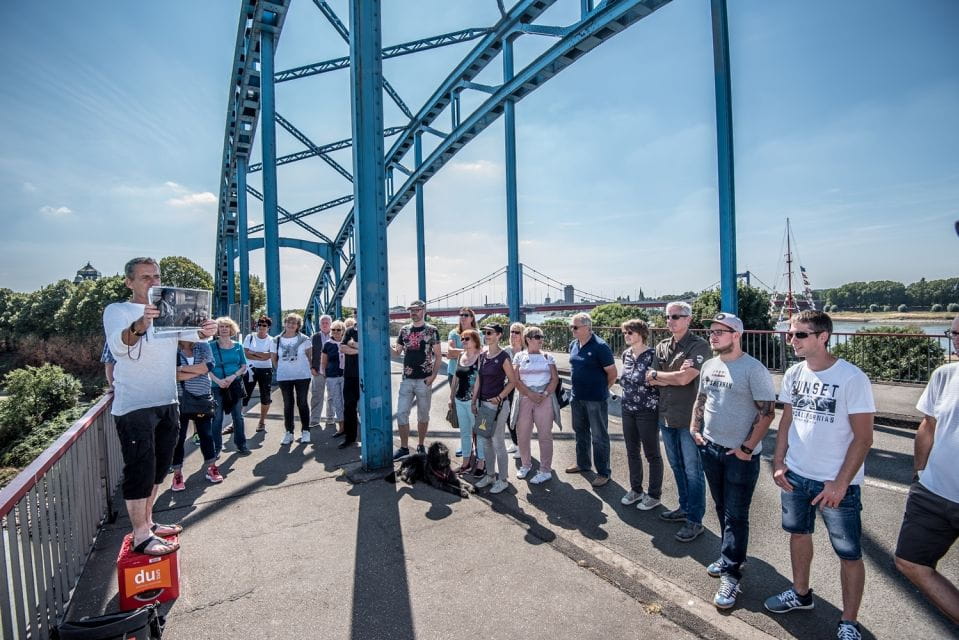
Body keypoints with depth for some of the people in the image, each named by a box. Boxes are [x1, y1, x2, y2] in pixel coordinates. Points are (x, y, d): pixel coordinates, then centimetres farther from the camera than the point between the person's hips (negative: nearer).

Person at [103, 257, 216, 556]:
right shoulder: (116, 311, -7)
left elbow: (191, 333, -6)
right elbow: (118, 346, -27)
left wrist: (204, 331, -30)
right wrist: (139, 326, -49)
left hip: (167, 403, 7)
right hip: (134, 407, -6)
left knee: (158, 468, 16)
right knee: (140, 469, -3)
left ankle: (147, 522, 31)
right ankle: (141, 536, 7)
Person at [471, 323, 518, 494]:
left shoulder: (503, 357, -12)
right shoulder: (482, 356, 8)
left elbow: (513, 381, -10)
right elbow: (478, 380, 12)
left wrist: (499, 398, -16)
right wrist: (474, 401, 11)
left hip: (498, 405, -7)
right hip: (483, 403, 7)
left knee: (498, 443, 2)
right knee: (486, 442, 16)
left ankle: (503, 479, 17)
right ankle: (490, 475, 31)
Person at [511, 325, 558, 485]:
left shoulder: (547, 356, 6)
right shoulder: (519, 356, 4)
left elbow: (555, 378, 1)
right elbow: (516, 380, -3)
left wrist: (545, 394, -13)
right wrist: (531, 394, -13)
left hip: (544, 399, -1)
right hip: (525, 399, 1)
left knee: (545, 435, 2)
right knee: (522, 433, 8)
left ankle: (545, 471, 12)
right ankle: (525, 464, 29)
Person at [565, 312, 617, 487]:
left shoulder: (600, 346, -17)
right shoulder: (573, 345, 5)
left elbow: (612, 373, -12)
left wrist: (601, 389, -1)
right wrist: (578, 385, 15)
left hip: (596, 399, -7)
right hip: (577, 397, 7)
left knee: (599, 437, 4)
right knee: (580, 432, 21)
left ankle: (603, 472, 18)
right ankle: (582, 463, 39)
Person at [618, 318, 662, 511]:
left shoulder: (653, 355, -15)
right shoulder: (626, 354, 6)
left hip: (648, 411, -7)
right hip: (628, 410, 7)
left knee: (652, 454, 9)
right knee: (632, 452, 17)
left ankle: (654, 495, 23)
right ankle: (636, 489, 33)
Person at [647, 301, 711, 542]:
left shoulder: (699, 346, -12)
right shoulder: (662, 347, 8)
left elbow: (685, 379, -21)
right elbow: (651, 381, 2)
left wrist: (657, 374, -7)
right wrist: (675, 375, -14)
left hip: (689, 418, -6)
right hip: (666, 416, 7)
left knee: (692, 470, 5)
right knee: (677, 466, 19)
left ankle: (695, 520, 18)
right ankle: (685, 507, 35)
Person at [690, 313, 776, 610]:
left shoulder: (753, 369, -15)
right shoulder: (709, 365, 5)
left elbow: (767, 412, -15)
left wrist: (747, 448, -16)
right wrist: (694, 428, 7)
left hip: (740, 455, -6)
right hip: (710, 449, 6)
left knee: (736, 516, 3)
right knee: (722, 510, 19)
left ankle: (731, 574, 14)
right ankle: (729, 556, 37)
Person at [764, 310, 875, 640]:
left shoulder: (852, 378, -16)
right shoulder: (793, 374, -1)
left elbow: (863, 438, -14)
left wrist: (840, 483, -16)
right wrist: (778, 462, 2)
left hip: (837, 483, -5)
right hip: (795, 475, 5)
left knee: (849, 553, 7)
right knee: (799, 533, 20)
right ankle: (801, 593, 41)